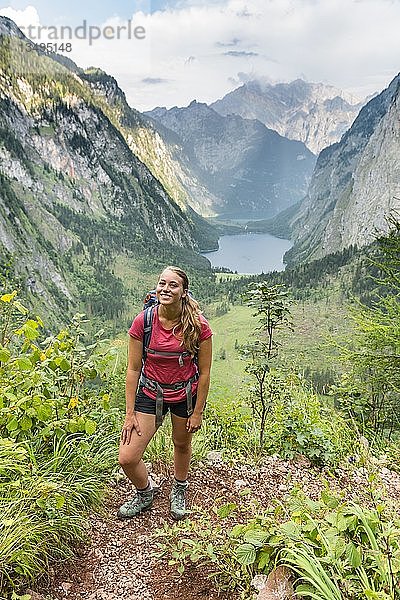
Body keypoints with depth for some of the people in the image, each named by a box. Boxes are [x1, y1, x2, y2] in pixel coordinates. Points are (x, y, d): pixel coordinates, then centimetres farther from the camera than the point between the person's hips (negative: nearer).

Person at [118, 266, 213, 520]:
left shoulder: (198, 325, -18)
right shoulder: (143, 322, -16)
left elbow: (204, 372, -8)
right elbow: (133, 369, -9)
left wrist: (198, 412, -5)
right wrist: (130, 413, -7)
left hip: (186, 394, 0)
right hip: (151, 392, 1)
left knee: (182, 444, 22)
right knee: (127, 459, -4)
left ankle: (179, 490, 54)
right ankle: (145, 494, 31)